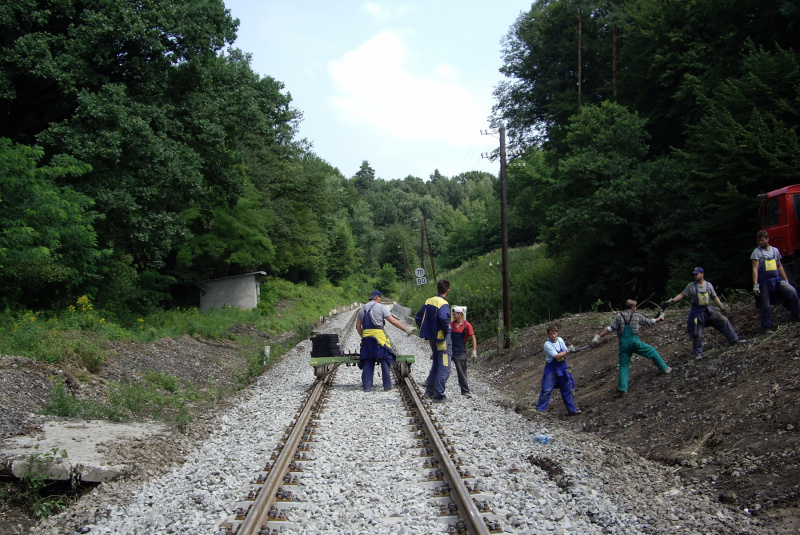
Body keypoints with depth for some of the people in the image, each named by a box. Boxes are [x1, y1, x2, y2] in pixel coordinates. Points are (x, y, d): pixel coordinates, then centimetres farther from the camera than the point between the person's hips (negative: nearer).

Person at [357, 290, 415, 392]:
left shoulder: (362, 309, 15)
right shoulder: (380, 307, -2)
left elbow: (358, 326, 14)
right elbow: (393, 321, -6)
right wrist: (406, 329, -2)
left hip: (366, 338, 5)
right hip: (379, 337, -5)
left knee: (368, 362, 8)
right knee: (385, 361, 3)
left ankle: (366, 386, 6)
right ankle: (387, 385, 2)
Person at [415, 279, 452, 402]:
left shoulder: (428, 302, 6)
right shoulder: (443, 304, -17)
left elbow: (418, 318, 10)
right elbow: (443, 318, -36)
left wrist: (426, 332, 15)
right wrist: (447, 329, -18)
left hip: (432, 339, 8)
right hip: (442, 340, -8)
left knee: (436, 366, 21)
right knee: (444, 369, 0)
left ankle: (429, 391, 25)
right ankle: (439, 395, 1)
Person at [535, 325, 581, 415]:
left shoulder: (560, 340, 1)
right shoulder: (547, 344, -18)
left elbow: (565, 352, 9)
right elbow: (557, 356, -24)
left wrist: (570, 349, -11)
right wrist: (568, 351, -21)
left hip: (562, 368, 6)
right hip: (551, 370, -6)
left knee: (567, 389, 12)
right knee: (546, 390, -8)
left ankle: (572, 409, 22)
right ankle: (539, 409, 1)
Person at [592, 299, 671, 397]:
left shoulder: (619, 316, 6)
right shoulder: (637, 315, 8)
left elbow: (611, 329, -5)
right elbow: (650, 322, 21)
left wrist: (598, 336, -4)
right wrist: (659, 319, 40)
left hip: (623, 342, 1)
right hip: (634, 341, -1)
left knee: (623, 366, 6)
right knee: (652, 352, 21)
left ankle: (622, 389, -3)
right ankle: (664, 368, 31)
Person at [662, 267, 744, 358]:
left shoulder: (709, 285, 3)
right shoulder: (691, 286, -3)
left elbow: (715, 296, 12)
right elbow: (682, 295, -1)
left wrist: (721, 305, 0)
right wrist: (671, 302, -11)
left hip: (708, 310, 2)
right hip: (697, 312, -2)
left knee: (724, 321, -6)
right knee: (697, 334, -2)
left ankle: (735, 340, 5)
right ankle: (698, 354, 8)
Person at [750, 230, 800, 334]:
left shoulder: (775, 250, 10)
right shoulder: (757, 252, -4)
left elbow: (780, 266, 18)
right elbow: (755, 269, -12)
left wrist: (786, 280, 16)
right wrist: (755, 284, -21)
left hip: (777, 279, 3)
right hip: (764, 282, -3)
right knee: (765, 305, -2)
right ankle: (766, 327, 10)